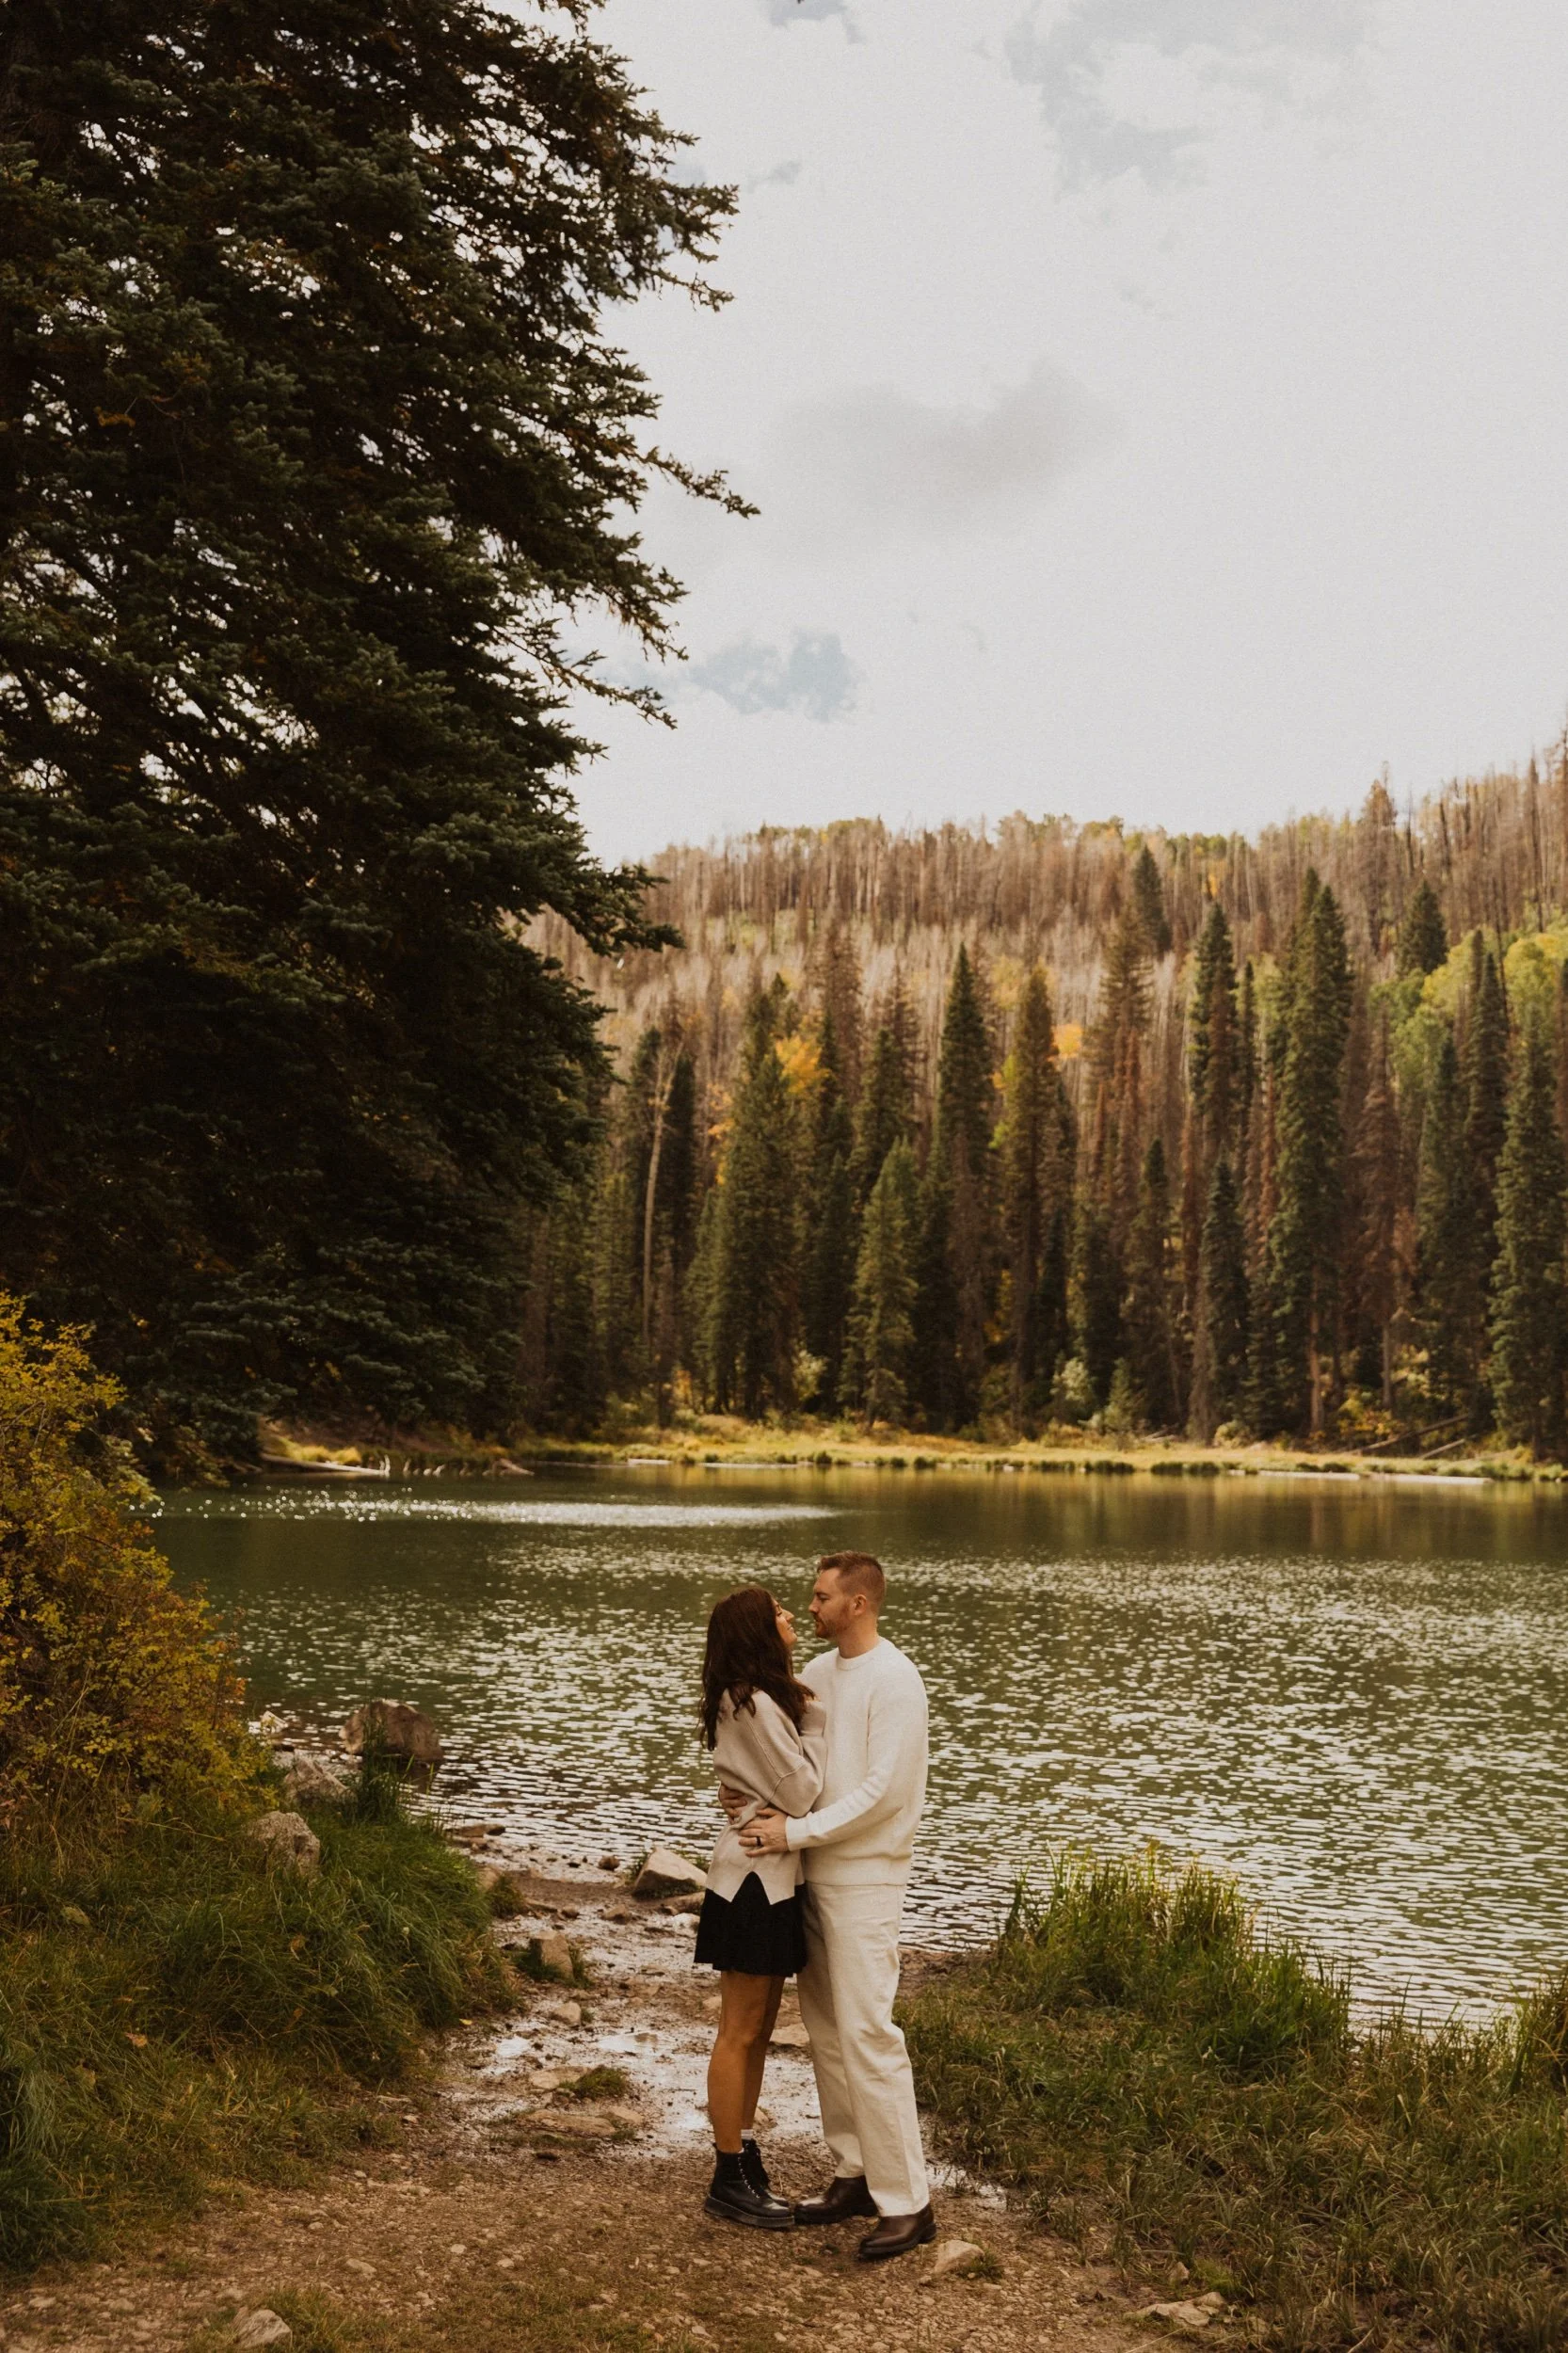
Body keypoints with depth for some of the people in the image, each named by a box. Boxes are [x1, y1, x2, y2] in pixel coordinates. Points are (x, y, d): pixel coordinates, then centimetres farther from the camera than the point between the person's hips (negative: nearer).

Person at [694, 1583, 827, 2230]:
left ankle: (743, 2165, 23)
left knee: (757, 2031, 15)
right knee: (740, 2033, 0)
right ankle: (729, 2183, 8)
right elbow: (802, 1794, -17)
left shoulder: (762, 1698, 14)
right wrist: (817, 1724, -8)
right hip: (755, 1878, -10)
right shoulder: (754, 1703, -18)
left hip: (773, 1876, 10)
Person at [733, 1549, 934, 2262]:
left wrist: (794, 1833, -19)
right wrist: (739, 1784, -2)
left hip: (865, 1878, -8)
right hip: (815, 1873, 8)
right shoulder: (820, 1672, 9)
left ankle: (906, 2203, -2)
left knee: (866, 2034, -9)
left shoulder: (894, 1680, -15)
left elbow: (882, 1791, -20)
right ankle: (855, 2175, 22)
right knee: (825, 2029, 12)